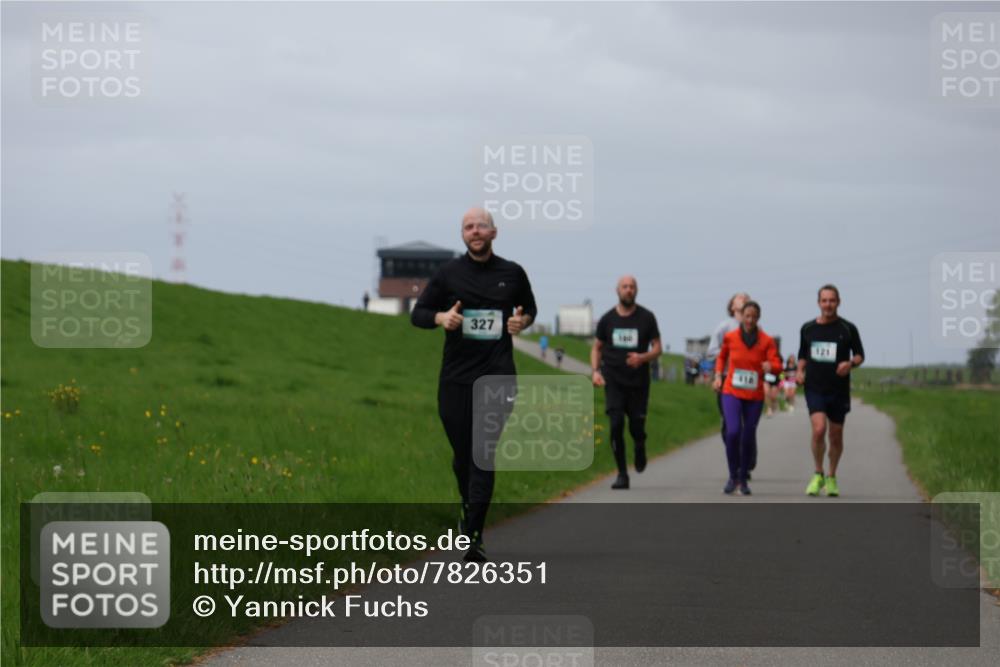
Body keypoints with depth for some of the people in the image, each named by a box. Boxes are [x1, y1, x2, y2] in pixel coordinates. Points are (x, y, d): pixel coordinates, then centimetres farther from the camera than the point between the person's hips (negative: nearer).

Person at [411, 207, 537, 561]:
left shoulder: (512, 274, 7)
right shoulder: (449, 273, 5)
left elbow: (529, 308, 23)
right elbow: (418, 313, 9)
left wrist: (523, 321, -1)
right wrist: (441, 317, -13)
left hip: (496, 375, -1)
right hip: (455, 378, 1)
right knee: (462, 455, 9)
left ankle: (472, 536, -16)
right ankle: (469, 508, 38)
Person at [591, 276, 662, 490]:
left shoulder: (646, 318, 1)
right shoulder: (607, 319, 4)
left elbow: (657, 348, 2)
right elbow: (597, 348, 14)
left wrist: (643, 357, -19)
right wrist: (595, 371, -2)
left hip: (638, 381, 0)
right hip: (613, 381, 0)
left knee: (636, 428, 0)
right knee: (616, 425, -12)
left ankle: (640, 449, 38)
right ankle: (622, 474, -5)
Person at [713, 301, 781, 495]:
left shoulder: (767, 341, -4)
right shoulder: (730, 337, 0)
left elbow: (777, 364, -13)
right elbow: (722, 357, 19)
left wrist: (770, 366, -34)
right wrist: (718, 376, 7)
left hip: (755, 396, 1)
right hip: (732, 393, -1)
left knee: (748, 437, 5)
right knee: (733, 431, -20)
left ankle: (744, 479, 25)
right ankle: (733, 476, -4)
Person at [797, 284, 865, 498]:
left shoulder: (848, 329, 0)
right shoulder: (808, 328, 6)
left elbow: (860, 355, 6)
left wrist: (850, 363, -16)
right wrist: (800, 371, -2)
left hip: (839, 390, 0)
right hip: (814, 388, 0)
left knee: (836, 435, 8)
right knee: (819, 429, -19)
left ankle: (832, 478, 27)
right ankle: (818, 474, 0)